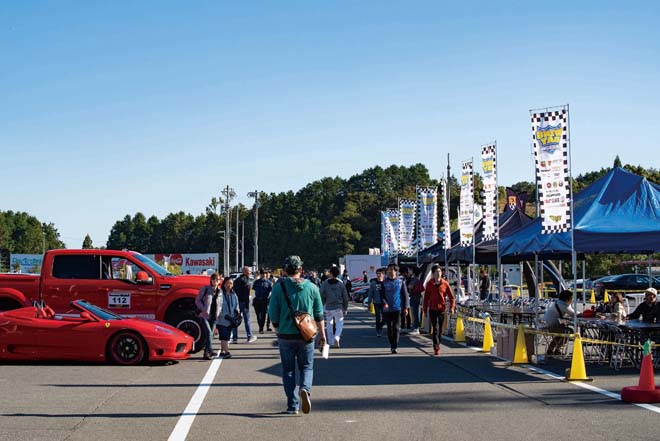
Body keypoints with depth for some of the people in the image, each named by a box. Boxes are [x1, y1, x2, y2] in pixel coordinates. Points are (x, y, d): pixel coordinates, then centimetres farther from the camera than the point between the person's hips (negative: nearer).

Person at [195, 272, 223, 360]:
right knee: (209, 332, -20)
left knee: (210, 334, 7)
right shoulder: (205, 289, -2)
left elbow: (221, 304, 18)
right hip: (204, 315, -4)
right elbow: (197, 300, -3)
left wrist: (219, 312, 0)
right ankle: (210, 351, -29)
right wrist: (204, 310, -14)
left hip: (214, 317, 5)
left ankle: (206, 353, 15)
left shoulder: (220, 291, 9)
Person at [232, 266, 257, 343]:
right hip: (243, 302, -6)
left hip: (236, 302, 6)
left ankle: (235, 338, 5)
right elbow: (246, 294, -16)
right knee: (247, 320, 4)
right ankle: (250, 337, 10)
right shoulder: (246, 281, -12)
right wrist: (247, 305, -16)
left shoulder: (237, 280, 11)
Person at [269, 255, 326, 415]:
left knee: (288, 370, 10)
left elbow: (273, 314, -2)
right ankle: (305, 389, -15)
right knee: (306, 366, 14)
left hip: (285, 336, -1)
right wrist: (322, 333, 13)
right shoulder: (311, 287, 1)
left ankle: (293, 406, 6)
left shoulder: (278, 287, -5)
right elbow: (319, 314, 5)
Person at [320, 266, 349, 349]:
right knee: (339, 324, 6)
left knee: (329, 325, 13)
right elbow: (345, 297, 3)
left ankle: (331, 342, 16)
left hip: (328, 308, 0)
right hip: (338, 308, 0)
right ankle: (337, 338, -18)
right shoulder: (341, 284, -1)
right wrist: (345, 308, 13)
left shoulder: (325, 284, -4)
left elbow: (322, 297, -3)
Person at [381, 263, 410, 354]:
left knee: (396, 327, -8)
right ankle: (392, 345, 19)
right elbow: (381, 295, 5)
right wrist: (384, 303, -14)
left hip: (397, 308, -2)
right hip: (387, 309, 2)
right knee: (389, 328, 7)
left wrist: (406, 307, 0)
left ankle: (395, 347, -8)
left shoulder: (401, 282, 3)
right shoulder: (384, 282, 6)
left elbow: (405, 295, 5)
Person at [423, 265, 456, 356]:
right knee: (435, 328, -9)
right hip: (432, 309, -1)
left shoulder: (445, 283, 1)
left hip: (442, 309, 2)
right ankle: (436, 348, -11)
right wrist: (425, 309, 4)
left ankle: (437, 345, 26)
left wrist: (452, 307, -7)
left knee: (440, 329, 10)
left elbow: (451, 296, 4)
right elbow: (426, 298, 5)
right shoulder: (429, 284, 0)